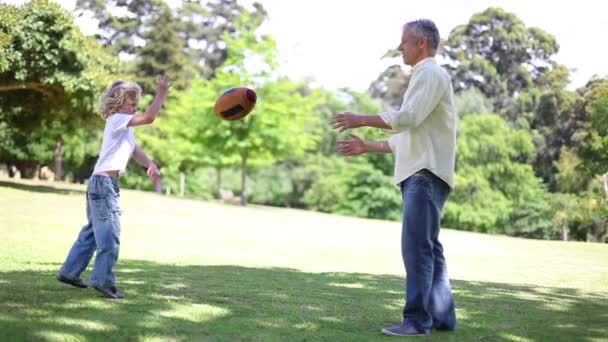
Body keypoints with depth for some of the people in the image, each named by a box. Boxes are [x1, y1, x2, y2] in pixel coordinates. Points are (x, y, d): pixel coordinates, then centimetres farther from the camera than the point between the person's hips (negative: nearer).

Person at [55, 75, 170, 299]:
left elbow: (136, 152, 11)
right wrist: (161, 95, -16)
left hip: (106, 184, 10)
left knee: (93, 231, 16)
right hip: (103, 182, -10)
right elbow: (149, 118, -22)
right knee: (110, 235, -9)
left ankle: (69, 272, 23)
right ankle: (104, 281, -5)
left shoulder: (126, 128, 20)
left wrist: (151, 165, -7)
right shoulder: (116, 120, -10)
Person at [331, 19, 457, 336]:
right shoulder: (423, 77, 26)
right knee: (429, 247, 10)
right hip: (418, 174, 10)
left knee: (416, 245, -14)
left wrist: (362, 119, -12)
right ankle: (442, 316, 14)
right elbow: (406, 138, 28)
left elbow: (408, 118, -19)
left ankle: (416, 319, -14)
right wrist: (367, 147, 26)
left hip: (426, 174, -10)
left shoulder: (431, 73, -4)